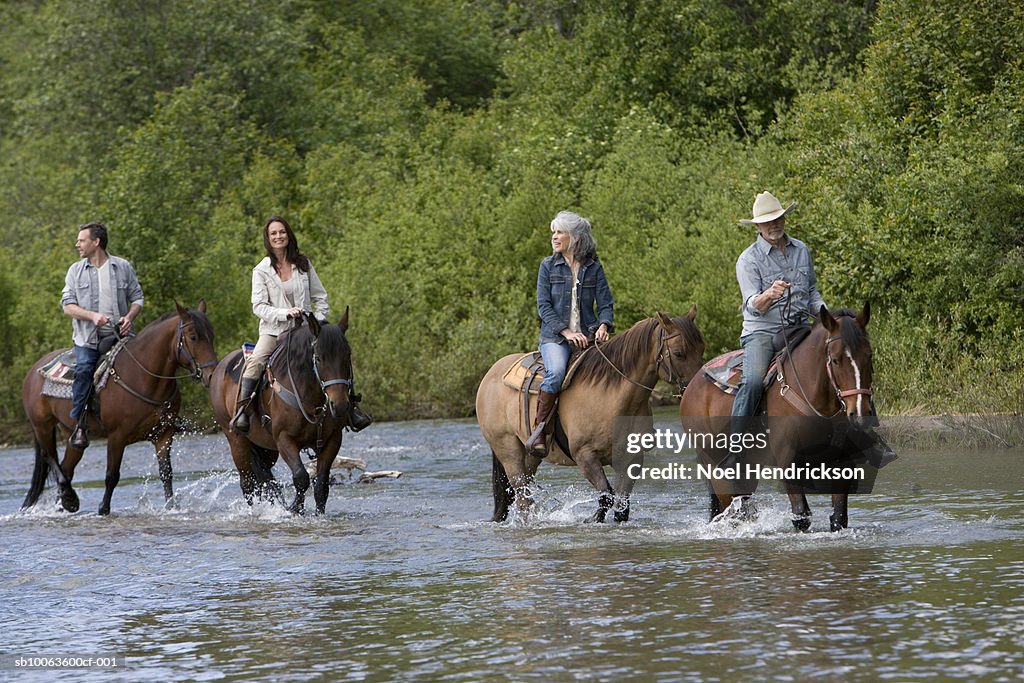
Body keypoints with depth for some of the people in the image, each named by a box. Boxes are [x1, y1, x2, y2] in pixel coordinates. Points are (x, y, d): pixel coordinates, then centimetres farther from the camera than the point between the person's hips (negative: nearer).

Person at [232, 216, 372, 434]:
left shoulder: (303, 263, 6)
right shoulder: (262, 270, -2)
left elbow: (320, 297, 12)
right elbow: (258, 306, -8)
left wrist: (319, 321, -4)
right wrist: (285, 313, -23)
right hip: (273, 330, -3)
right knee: (255, 362, -30)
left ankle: (350, 407, -1)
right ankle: (241, 411, -26)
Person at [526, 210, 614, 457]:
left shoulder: (594, 268, 9)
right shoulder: (548, 266, 8)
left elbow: (605, 303, 6)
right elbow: (543, 305, 0)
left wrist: (603, 326, -16)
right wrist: (567, 332, -12)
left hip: (588, 336, 2)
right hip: (555, 337, -2)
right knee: (556, 372, -33)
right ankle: (538, 430, -31)